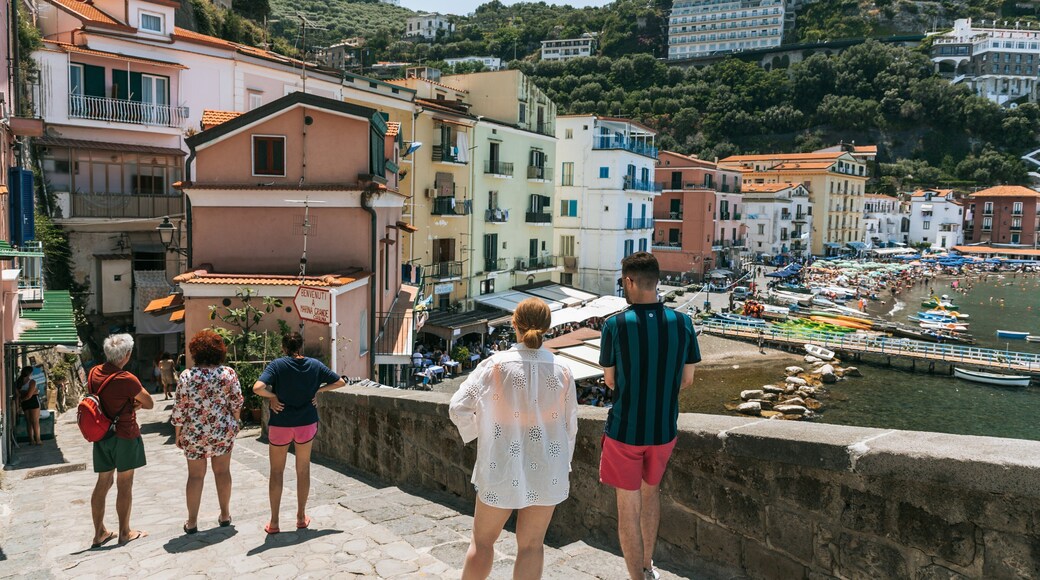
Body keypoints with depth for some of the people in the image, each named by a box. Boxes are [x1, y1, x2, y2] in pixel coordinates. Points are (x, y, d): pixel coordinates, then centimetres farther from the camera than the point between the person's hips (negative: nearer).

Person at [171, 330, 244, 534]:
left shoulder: (186, 376, -10)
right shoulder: (228, 374, -9)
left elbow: (179, 408, -6)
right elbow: (237, 404, -4)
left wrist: (178, 433, 6)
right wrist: (234, 425, 12)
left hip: (194, 433, -1)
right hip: (223, 432, 1)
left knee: (196, 475, 9)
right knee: (222, 471, 14)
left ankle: (192, 522, 17)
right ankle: (225, 515, 23)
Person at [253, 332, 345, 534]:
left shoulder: (277, 365, -13)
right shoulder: (315, 365, -3)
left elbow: (258, 387, -27)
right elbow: (340, 382, 4)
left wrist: (273, 396, -11)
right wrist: (318, 390, 3)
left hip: (280, 425, -2)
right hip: (307, 424, 2)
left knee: (276, 472, 11)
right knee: (303, 470, 15)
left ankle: (274, 522, 16)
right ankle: (301, 517, 24)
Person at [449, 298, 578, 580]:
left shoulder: (495, 365, -14)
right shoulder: (561, 370, -7)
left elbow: (458, 408, -16)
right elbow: (570, 424, 0)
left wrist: (475, 433, 4)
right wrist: (564, 467, 14)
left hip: (502, 469, -2)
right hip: (547, 470, 2)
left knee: (482, 541, 17)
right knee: (531, 545, 15)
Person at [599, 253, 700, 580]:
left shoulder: (616, 325, -16)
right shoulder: (682, 323, -8)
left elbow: (610, 381, -5)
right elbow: (687, 380, 1)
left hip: (625, 430, -4)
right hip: (664, 430, 4)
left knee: (628, 507, 10)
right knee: (651, 491, 26)